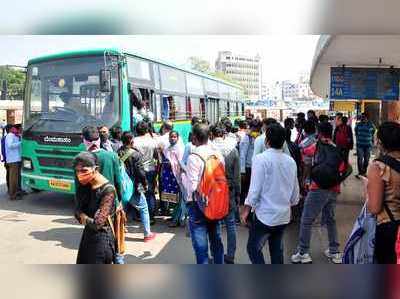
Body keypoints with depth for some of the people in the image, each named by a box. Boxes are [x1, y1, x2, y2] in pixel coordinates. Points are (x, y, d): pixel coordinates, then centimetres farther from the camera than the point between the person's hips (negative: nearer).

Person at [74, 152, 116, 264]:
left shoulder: (108, 190, -23)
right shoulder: (86, 186, 1)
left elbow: (97, 223, -23)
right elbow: (78, 212, 5)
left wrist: (83, 218, -6)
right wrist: (85, 218, -15)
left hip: (101, 239, -8)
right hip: (88, 236, 8)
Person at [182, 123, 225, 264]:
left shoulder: (193, 158, -17)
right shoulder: (218, 155, 0)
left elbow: (192, 187, -19)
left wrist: (182, 174, -3)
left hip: (197, 205, -6)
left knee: (201, 247, 2)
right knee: (216, 241, 19)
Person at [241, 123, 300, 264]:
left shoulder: (261, 159, -16)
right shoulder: (291, 161, 2)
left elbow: (255, 189, -17)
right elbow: (295, 190, 9)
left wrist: (246, 210, -6)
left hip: (265, 215, -6)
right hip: (284, 216, 6)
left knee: (253, 248, 7)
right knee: (277, 250, 17)